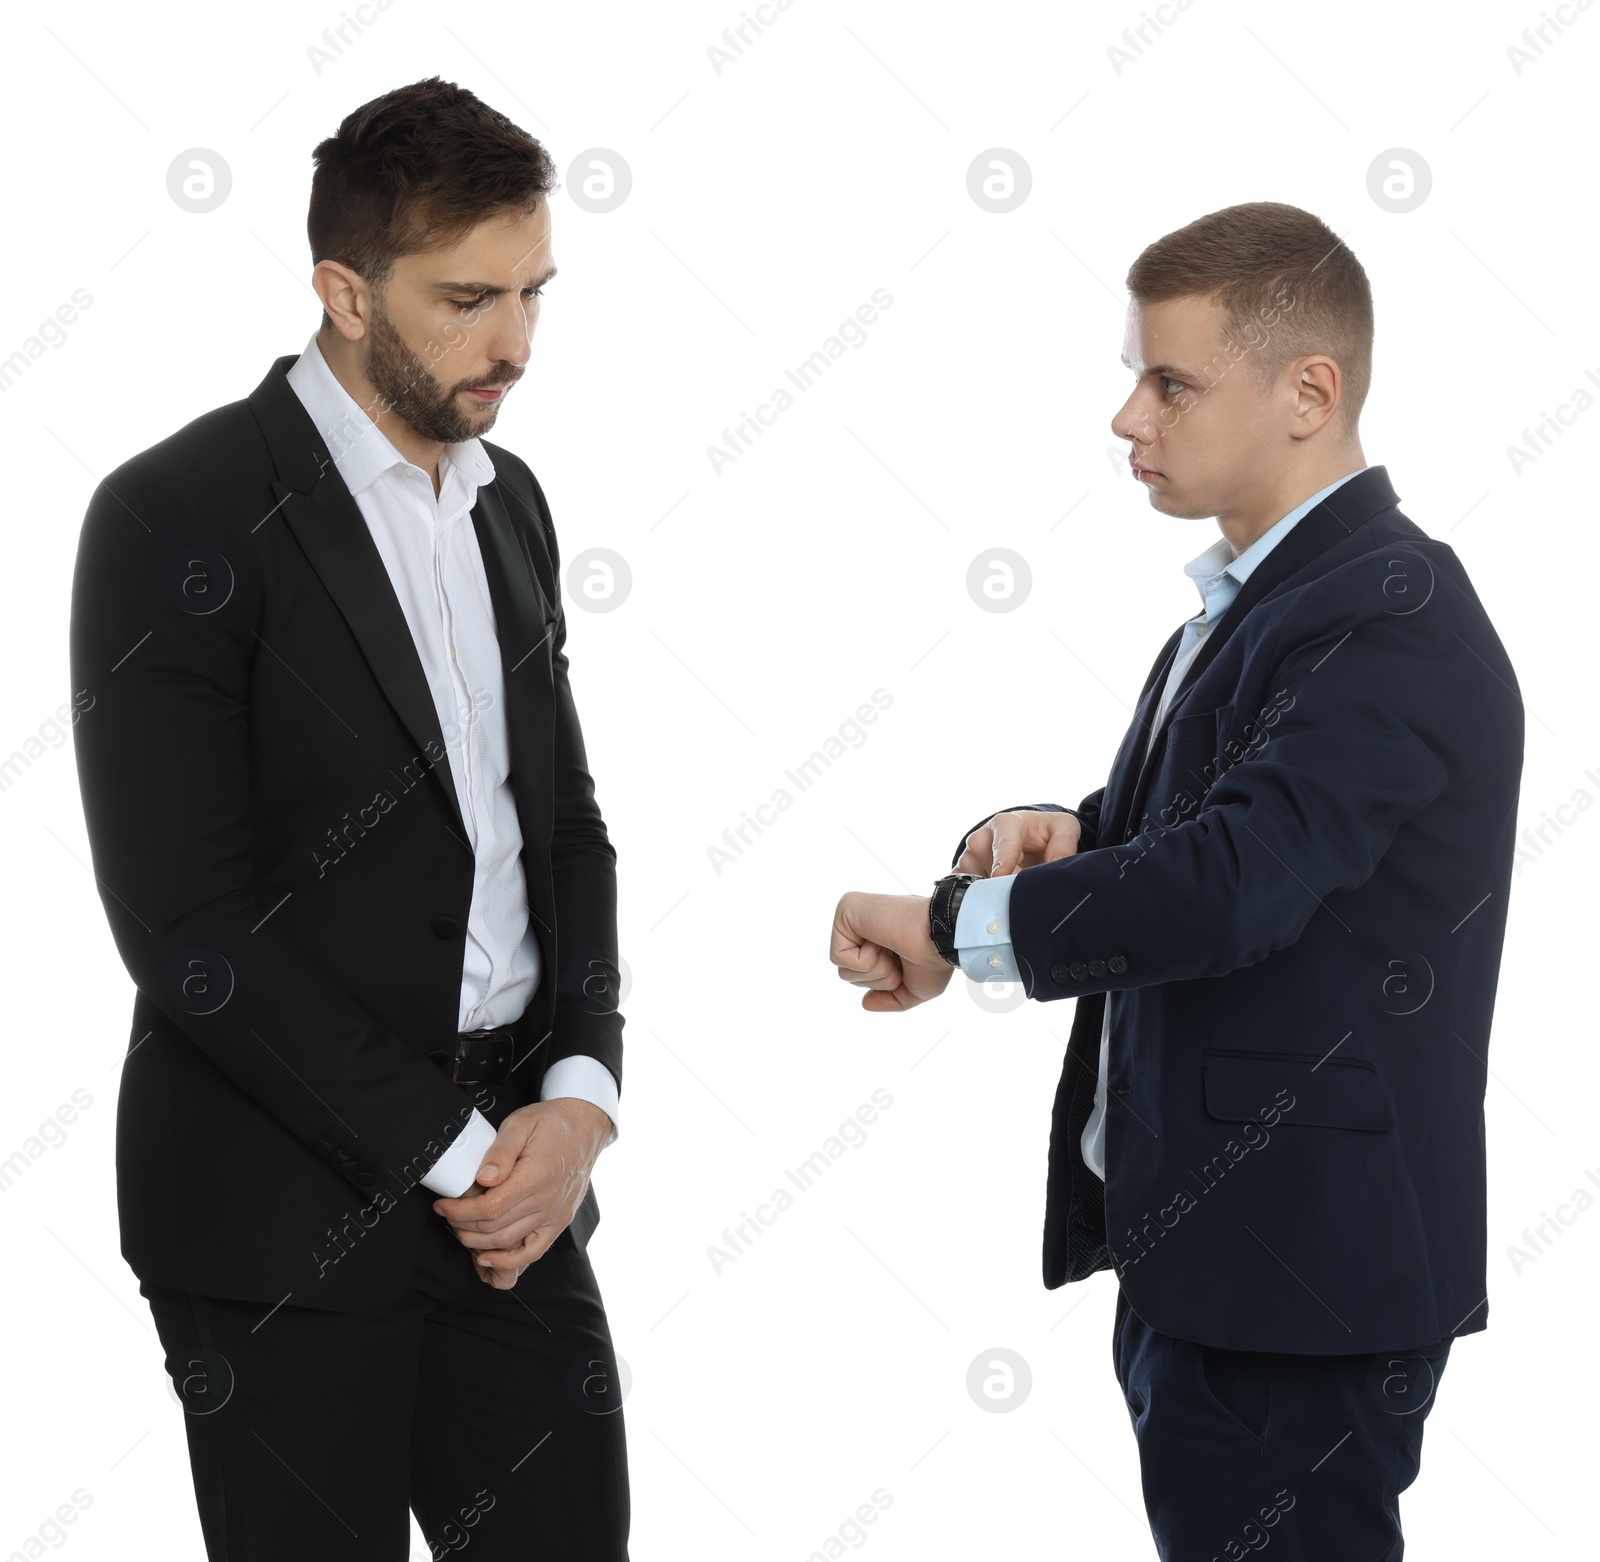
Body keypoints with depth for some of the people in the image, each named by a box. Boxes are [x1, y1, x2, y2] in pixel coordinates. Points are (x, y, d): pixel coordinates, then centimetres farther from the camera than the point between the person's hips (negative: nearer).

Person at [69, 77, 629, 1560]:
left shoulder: (506, 501, 11)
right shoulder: (179, 518, -11)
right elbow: (186, 921, -16)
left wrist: (578, 1097, -3)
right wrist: (450, 1154, -14)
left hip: (512, 1176, 6)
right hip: (286, 1217, -6)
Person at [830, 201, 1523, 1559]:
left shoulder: (1390, 621, -18)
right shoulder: (1254, 602, 15)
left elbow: (1231, 883, -30)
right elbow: (1173, 835, 20)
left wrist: (952, 922, -20)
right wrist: (1059, 834, -4)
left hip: (1297, 1281, -10)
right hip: (1197, 1245, 10)